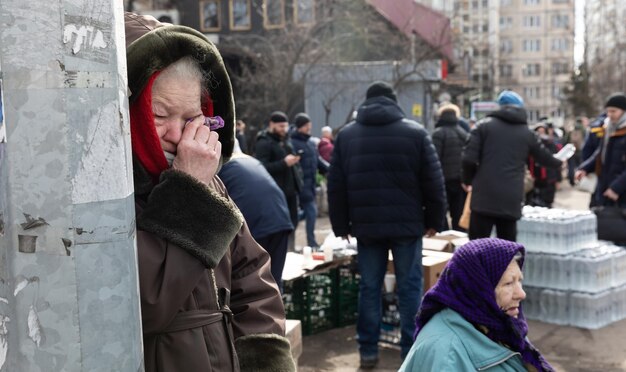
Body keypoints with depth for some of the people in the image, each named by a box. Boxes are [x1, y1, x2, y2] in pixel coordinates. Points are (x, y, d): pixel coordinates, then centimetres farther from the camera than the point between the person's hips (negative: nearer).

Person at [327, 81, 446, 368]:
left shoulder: (346, 135, 7)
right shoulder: (415, 132, 0)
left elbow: (335, 186, 7)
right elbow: (433, 181, -2)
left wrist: (341, 225, 12)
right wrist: (434, 220, 7)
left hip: (366, 225, 2)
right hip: (407, 224, -2)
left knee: (369, 287, 9)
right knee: (409, 287, 5)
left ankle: (368, 351, 13)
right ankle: (411, 350, 9)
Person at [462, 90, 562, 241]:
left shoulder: (485, 125, 3)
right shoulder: (527, 133, 11)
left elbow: (469, 158, -6)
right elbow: (546, 158, 25)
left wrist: (467, 180, 13)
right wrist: (559, 160, 48)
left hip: (484, 198, -3)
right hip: (511, 201, 3)